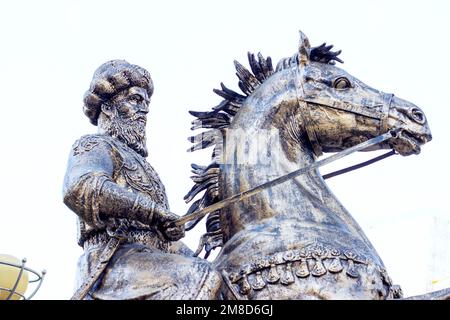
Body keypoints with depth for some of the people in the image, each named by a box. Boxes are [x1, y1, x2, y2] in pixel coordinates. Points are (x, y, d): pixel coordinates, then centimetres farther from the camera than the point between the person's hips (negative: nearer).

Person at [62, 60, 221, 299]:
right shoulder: (95, 146, 9)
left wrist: (195, 260, 12)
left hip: (150, 259, 8)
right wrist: (153, 211, -16)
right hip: (112, 259, -8)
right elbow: (79, 189, -17)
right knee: (200, 279, -30)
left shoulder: (138, 162, 34)